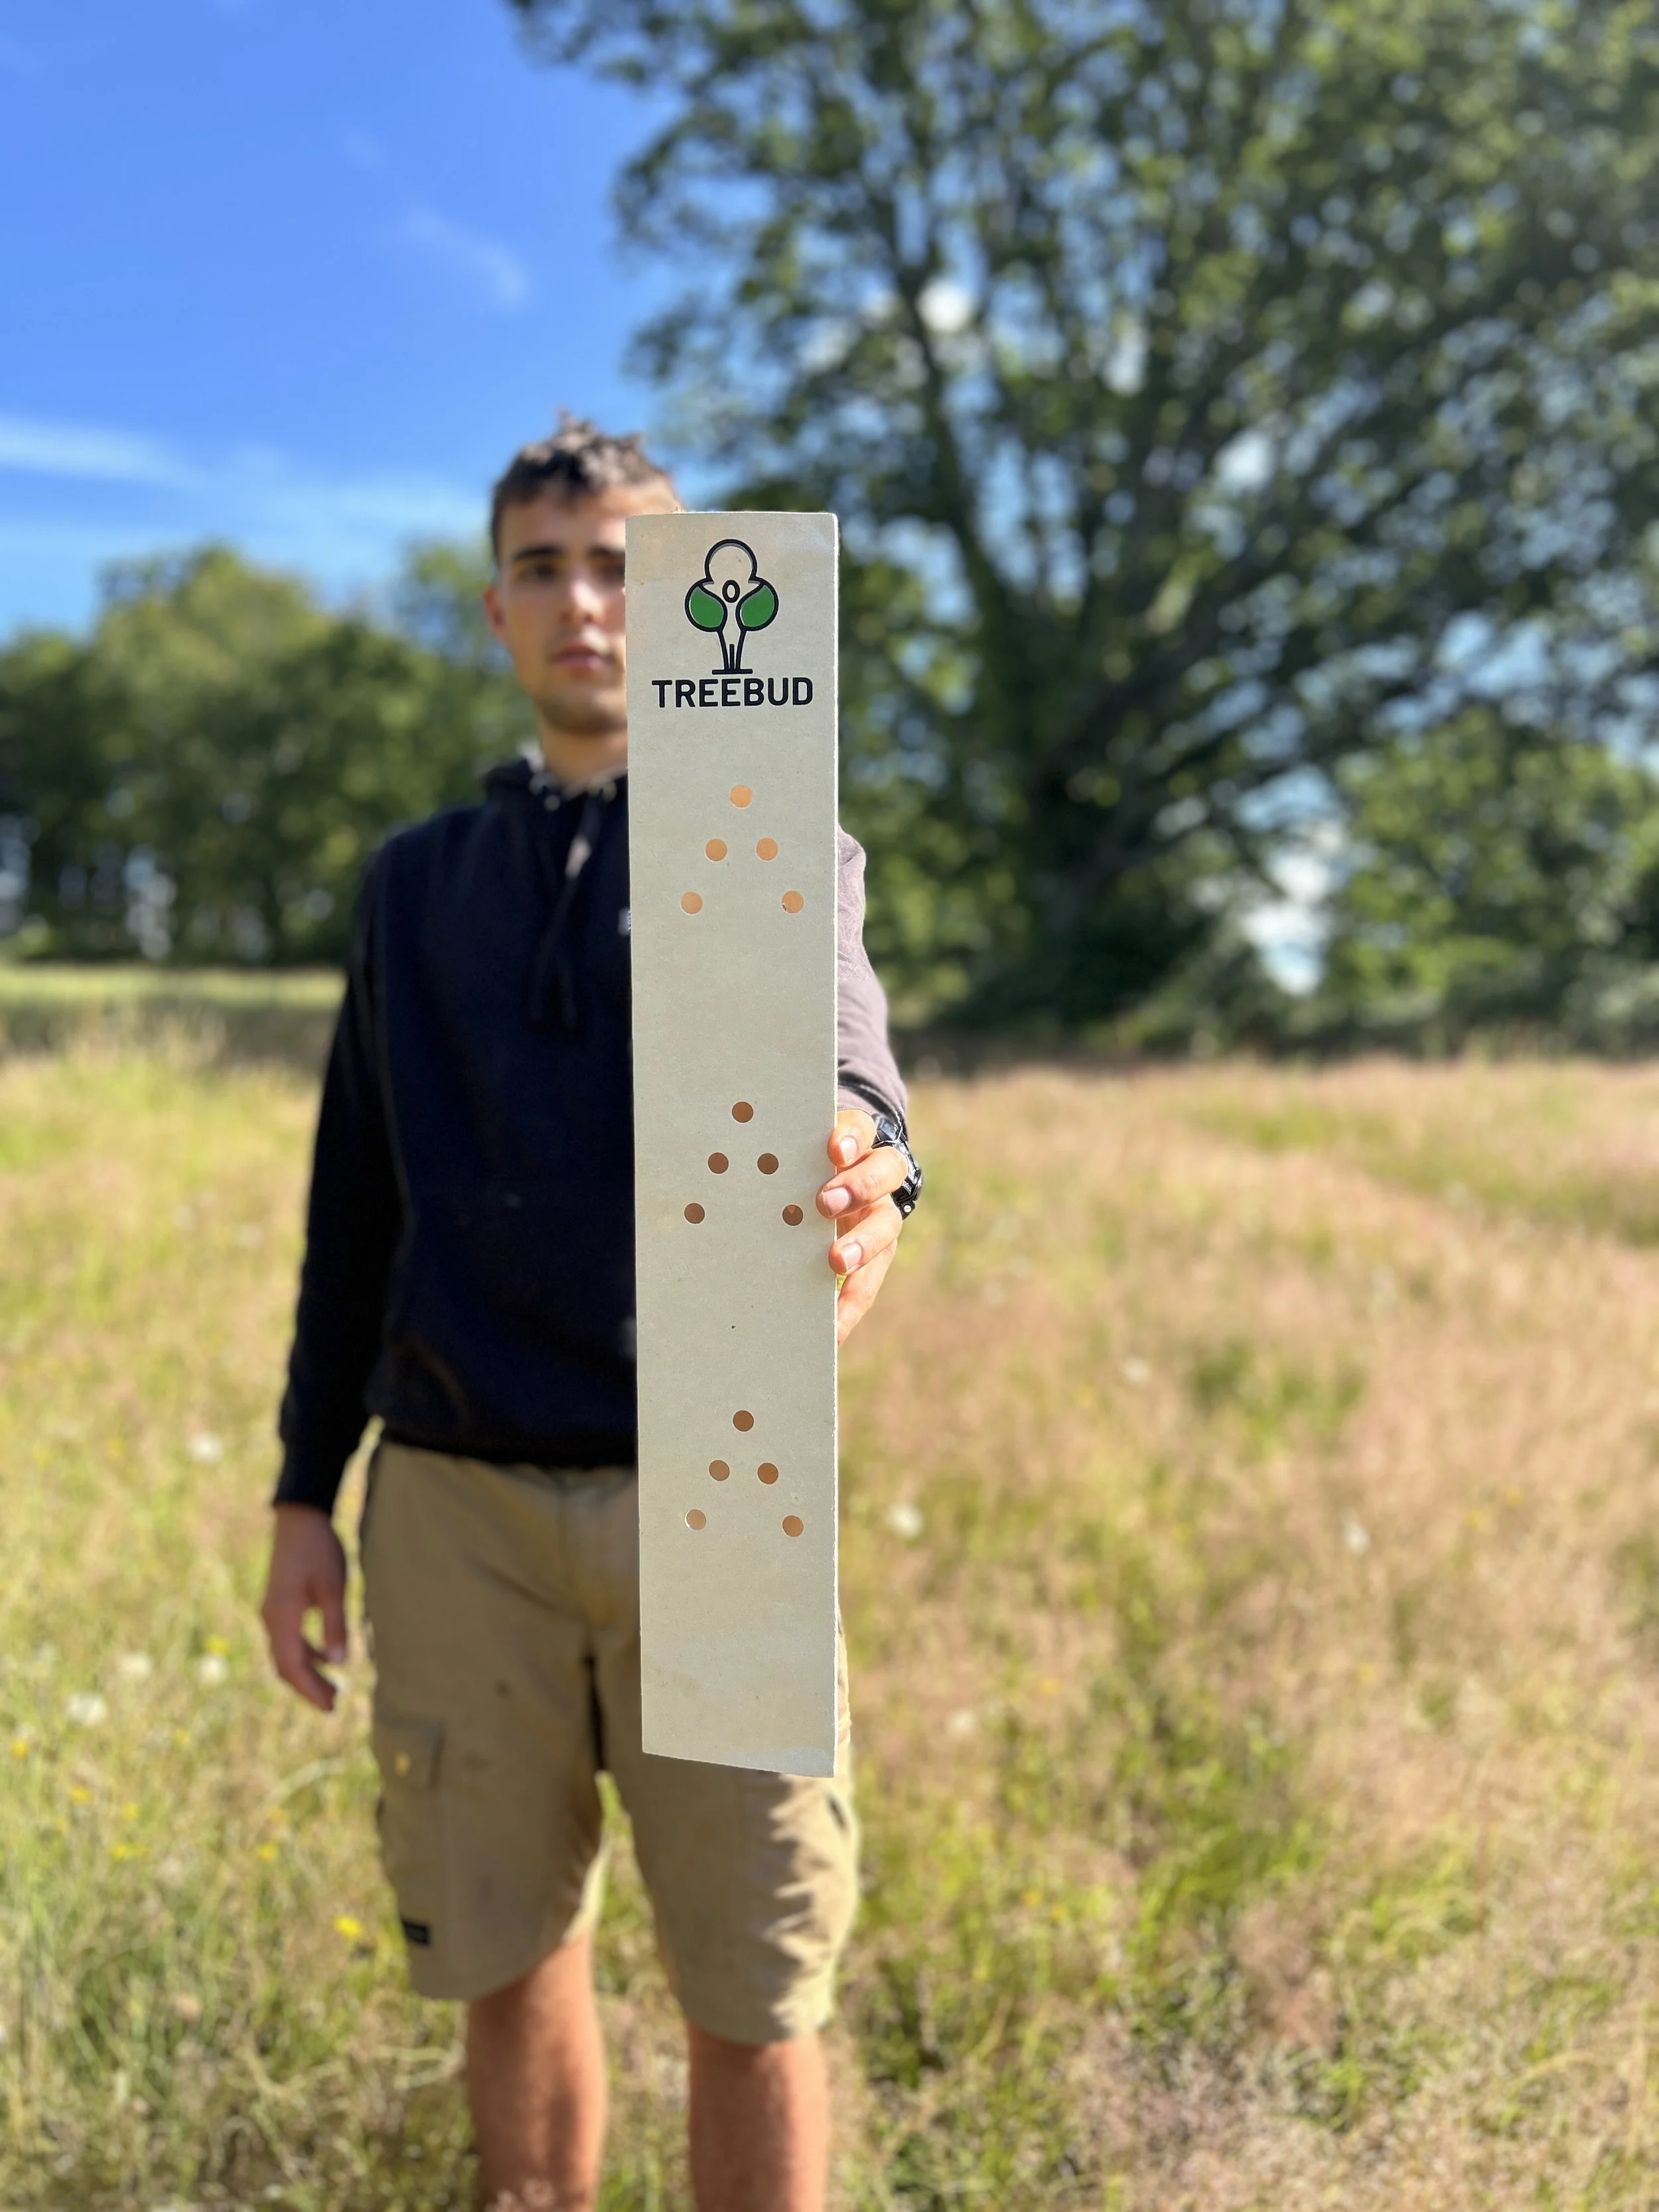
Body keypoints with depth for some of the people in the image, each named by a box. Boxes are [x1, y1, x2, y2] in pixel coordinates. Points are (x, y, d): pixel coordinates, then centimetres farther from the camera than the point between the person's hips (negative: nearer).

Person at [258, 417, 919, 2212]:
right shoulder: (416, 882, 12)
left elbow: (828, 1063, -18)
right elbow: (359, 1201, 14)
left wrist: (858, 1182, -42)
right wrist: (306, 1490, 11)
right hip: (459, 1505, 3)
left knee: (751, 2000, 6)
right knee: (509, 1960, 15)